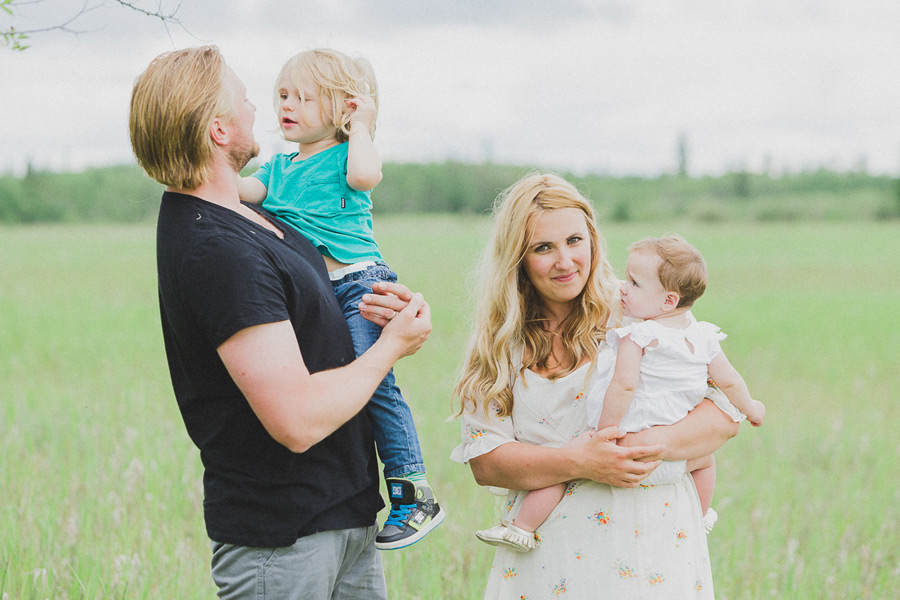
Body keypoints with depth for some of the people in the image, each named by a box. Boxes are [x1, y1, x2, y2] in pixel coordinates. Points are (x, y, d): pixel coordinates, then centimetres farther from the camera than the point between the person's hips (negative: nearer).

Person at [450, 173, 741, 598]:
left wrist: (656, 444, -23)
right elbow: (483, 460, -3)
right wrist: (579, 463, -18)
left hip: (652, 552, -1)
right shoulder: (498, 341, 4)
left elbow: (725, 411, -4)